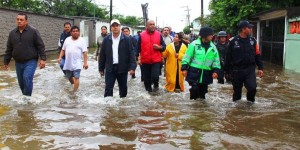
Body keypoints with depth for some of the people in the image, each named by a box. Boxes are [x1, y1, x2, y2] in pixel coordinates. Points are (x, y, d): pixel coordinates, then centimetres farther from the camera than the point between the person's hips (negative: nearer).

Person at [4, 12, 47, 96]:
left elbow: (40, 46, -7)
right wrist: (6, 61, 14)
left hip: (31, 62, -5)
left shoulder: (33, 31, -6)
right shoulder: (12, 33, 8)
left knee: (27, 79, -21)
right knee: (21, 83, 10)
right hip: (18, 63, 5)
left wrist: (43, 59, -14)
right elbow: (9, 49, 13)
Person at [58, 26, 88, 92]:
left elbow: (85, 52, -9)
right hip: (68, 63, 5)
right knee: (69, 77, 18)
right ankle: (73, 86, 44)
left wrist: (85, 62, -16)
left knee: (76, 77, -10)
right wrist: (60, 57, 0)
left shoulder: (82, 40, -4)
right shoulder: (67, 39, 9)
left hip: (77, 64, -5)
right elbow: (63, 50, 13)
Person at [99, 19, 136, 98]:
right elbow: (102, 55, 8)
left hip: (122, 68, -1)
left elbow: (131, 54, -6)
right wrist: (101, 68, 7)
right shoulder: (106, 40, 4)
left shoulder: (126, 39, -3)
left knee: (123, 88, 12)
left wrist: (132, 67, -16)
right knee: (108, 89, -2)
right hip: (110, 68, 1)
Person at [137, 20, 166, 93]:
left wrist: (159, 47, -13)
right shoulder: (142, 35, 2)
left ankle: (156, 85, 18)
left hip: (156, 60, -1)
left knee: (155, 76, -13)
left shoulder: (158, 34, 5)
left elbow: (164, 47, 8)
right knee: (146, 78, 8)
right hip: (145, 61, 1)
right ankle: (148, 90, 27)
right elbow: (138, 48, 4)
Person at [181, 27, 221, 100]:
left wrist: (215, 70, -2)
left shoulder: (213, 47, 7)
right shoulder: (194, 44, -5)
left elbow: (216, 60, 10)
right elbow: (187, 57, -3)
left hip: (206, 74, 4)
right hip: (194, 72, -4)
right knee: (194, 90, -6)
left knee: (203, 91, 13)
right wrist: (184, 68, -7)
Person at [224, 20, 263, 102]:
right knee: (237, 89, 10)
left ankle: (250, 101, 15)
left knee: (252, 88, -12)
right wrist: (227, 70, 2)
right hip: (237, 70, -1)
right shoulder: (233, 41, -5)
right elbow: (228, 57, 0)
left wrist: (260, 68, 3)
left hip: (250, 69, 1)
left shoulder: (252, 41, 3)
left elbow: (257, 55, 8)